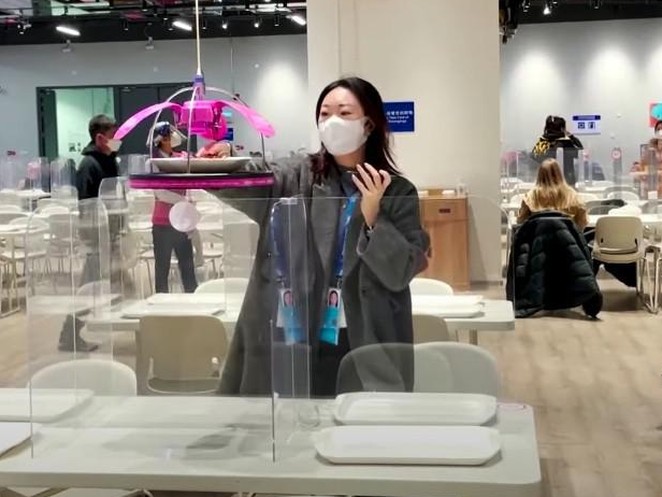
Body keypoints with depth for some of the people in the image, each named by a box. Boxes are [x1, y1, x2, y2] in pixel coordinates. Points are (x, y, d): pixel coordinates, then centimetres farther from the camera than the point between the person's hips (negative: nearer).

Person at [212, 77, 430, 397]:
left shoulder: (398, 192, 3)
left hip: (368, 350, 0)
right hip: (294, 343, 0)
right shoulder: (296, 177, 4)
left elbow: (401, 273, -4)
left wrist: (373, 217, -16)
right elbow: (250, 184, -15)